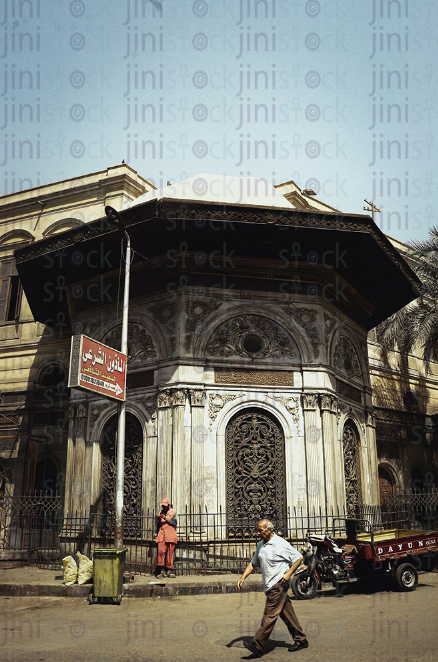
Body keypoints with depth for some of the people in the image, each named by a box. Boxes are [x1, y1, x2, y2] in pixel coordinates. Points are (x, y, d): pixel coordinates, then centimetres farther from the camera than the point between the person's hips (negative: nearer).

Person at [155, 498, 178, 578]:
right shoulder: (161, 512, 17)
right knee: (161, 551, -10)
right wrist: (158, 519, 4)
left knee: (170, 553, -3)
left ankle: (169, 570, 4)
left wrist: (166, 518, -12)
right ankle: (162, 570, -6)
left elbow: (174, 523, -4)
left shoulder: (173, 512, 6)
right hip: (162, 533, 3)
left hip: (171, 533, -2)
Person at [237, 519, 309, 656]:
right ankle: (301, 640, 23)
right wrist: (243, 577, 7)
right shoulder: (260, 545, 12)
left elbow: (299, 558, -5)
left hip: (279, 583, -8)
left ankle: (258, 646, -9)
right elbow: (253, 563, 18)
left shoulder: (281, 544, -11)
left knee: (270, 615, -9)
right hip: (269, 586, 8)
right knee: (287, 613, 13)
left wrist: (288, 573, -14)